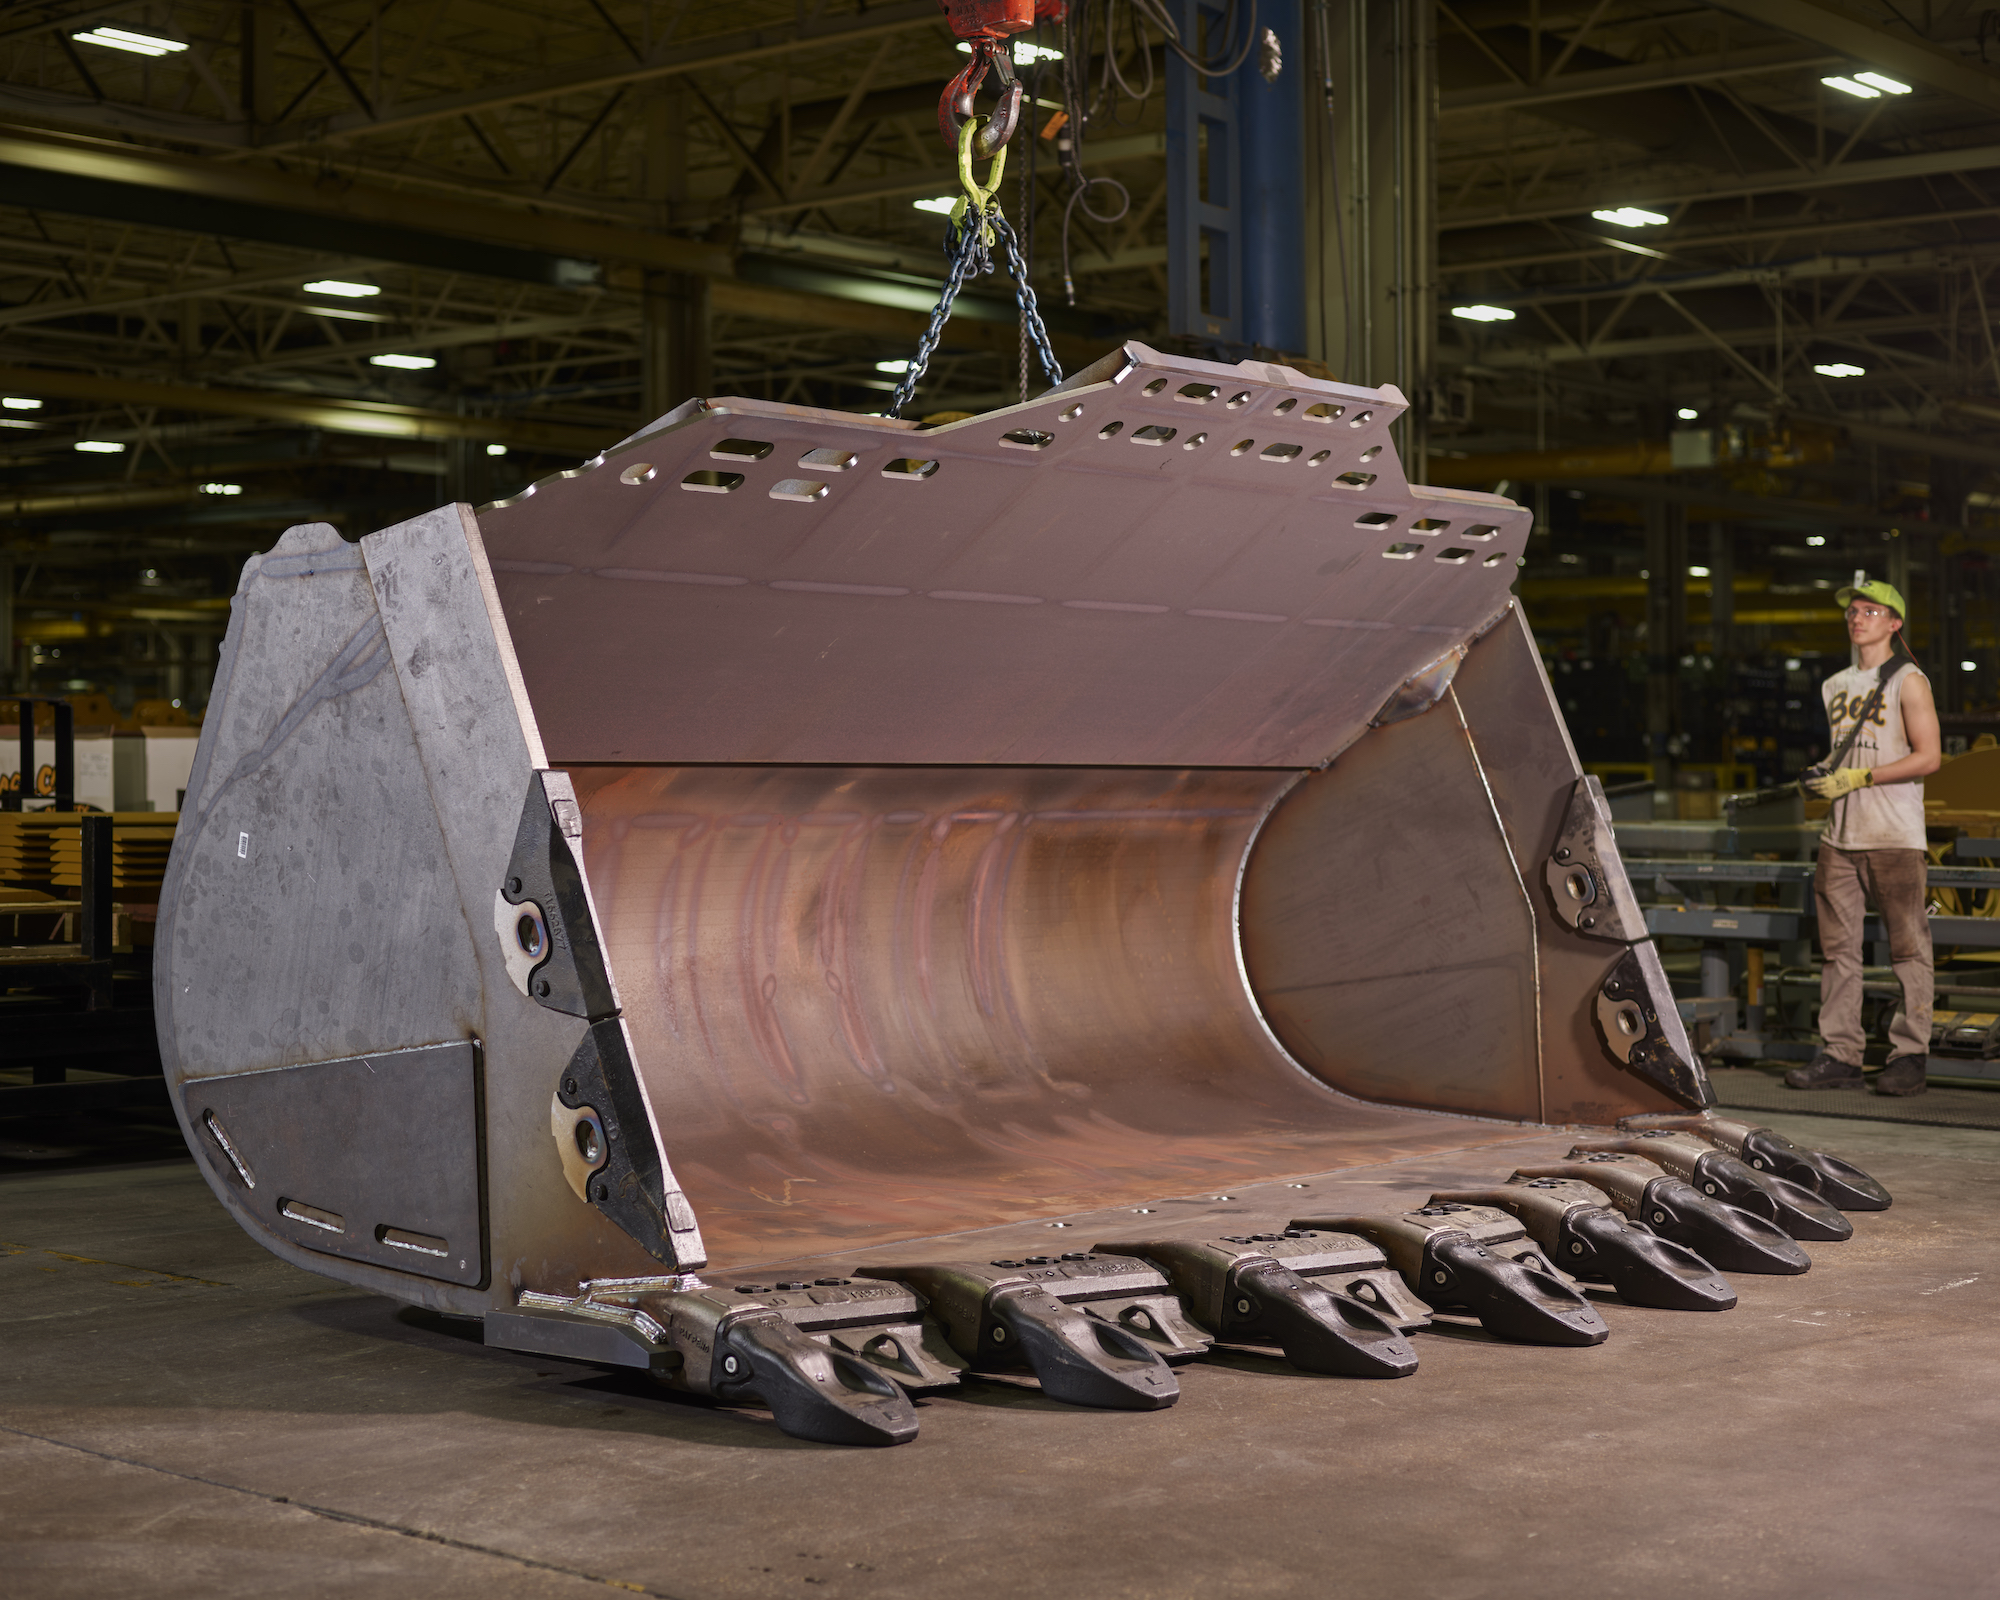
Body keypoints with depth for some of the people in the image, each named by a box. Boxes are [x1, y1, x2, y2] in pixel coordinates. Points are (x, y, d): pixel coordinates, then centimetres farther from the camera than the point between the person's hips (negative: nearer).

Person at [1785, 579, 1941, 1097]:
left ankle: (1909, 1057, -1)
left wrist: (1858, 778, -13)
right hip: (1841, 835, 6)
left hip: (1896, 837, -6)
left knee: (1906, 948, -4)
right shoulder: (1834, 686, 17)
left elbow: (1928, 758, -9)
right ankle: (1840, 1054, 7)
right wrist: (1818, 777, 5)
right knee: (1837, 948, 4)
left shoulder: (1908, 681, -2)